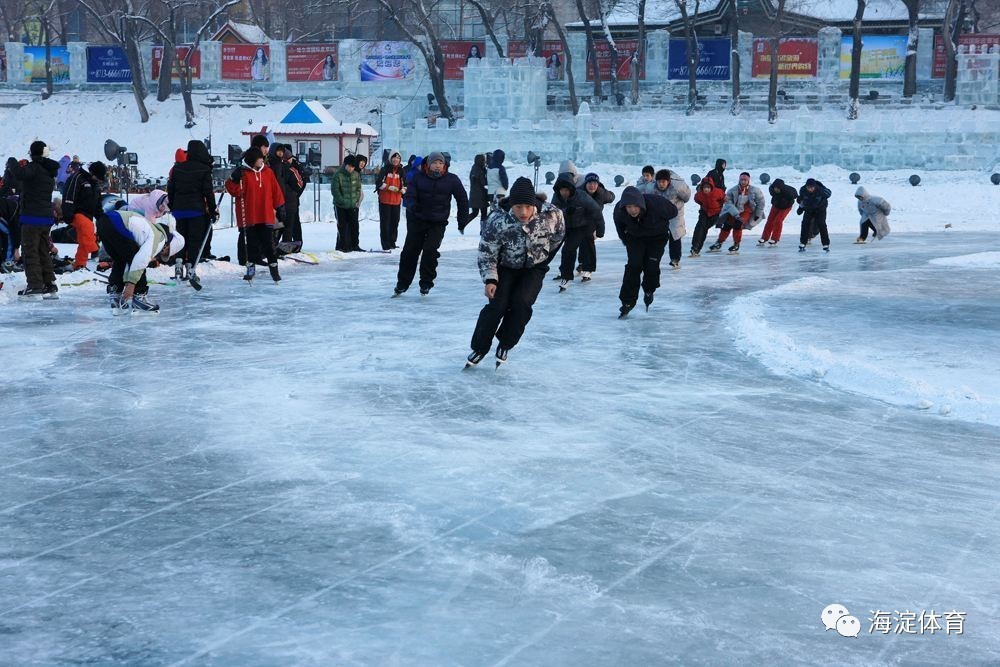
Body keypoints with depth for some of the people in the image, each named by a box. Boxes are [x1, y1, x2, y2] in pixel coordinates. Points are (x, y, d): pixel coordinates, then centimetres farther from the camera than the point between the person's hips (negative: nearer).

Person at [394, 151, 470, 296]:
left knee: (430, 250, -13)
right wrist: (412, 206, -32)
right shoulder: (418, 177, -6)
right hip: (417, 220, 1)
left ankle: (426, 283, 4)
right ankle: (402, 283, 16)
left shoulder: (451, 180, -5)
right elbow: (409, 195, -9)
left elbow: (462, 199, 6)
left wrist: (463, 220, 6)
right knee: (409, 251, 3)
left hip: (438, 223, -1)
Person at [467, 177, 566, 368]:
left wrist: (542, 257, 6)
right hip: (506, 267, -1)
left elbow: (558, 237, -3)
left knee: (521, 303, -17)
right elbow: (486, 253, -16)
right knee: (497, 304, -13)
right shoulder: (497, 221, -31)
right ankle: (479, 348, 7)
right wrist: (490, 279, -26)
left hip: (534, 268, 1)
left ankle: (505, 345, 4)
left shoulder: (551, 215, -28)